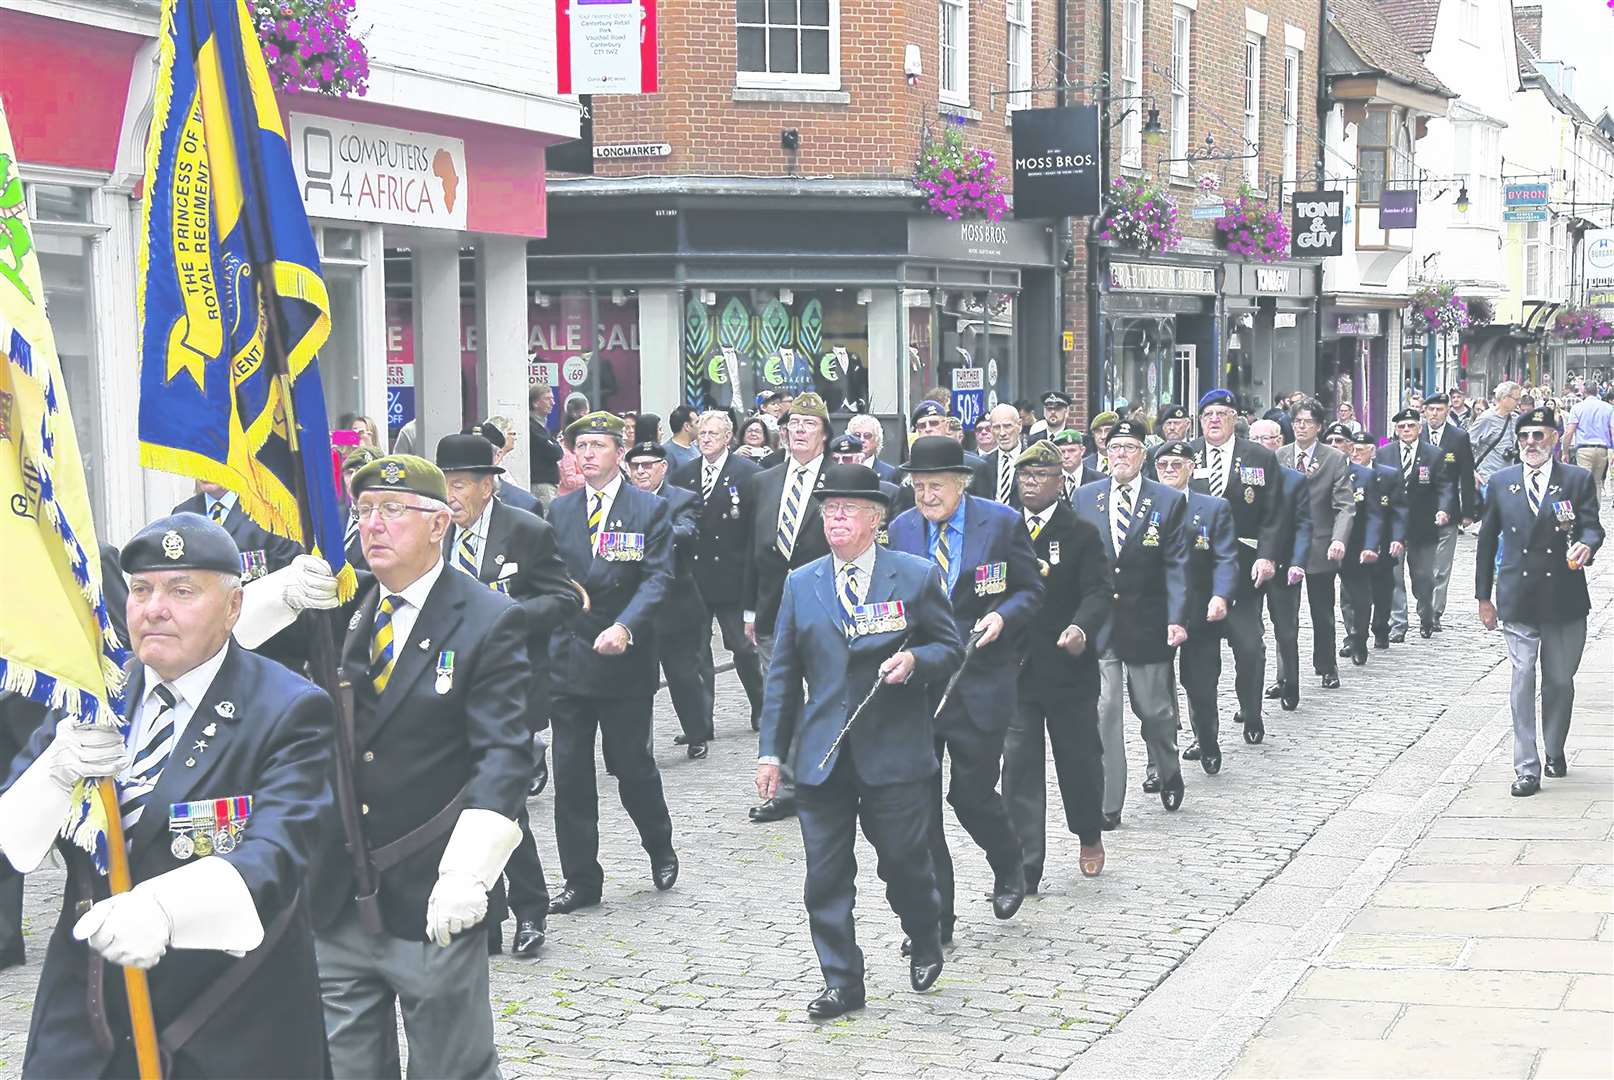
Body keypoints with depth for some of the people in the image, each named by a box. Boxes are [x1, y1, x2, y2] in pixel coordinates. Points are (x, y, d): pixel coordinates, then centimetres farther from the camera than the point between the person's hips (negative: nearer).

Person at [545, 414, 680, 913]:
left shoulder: (650, 510, -3)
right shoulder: (558, 511, 8)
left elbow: (658, 578, -12)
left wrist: (624, 627, -25)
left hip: (624, 661, -3)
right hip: (568, 660, 3)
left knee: (632, 767, 5)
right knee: (571, 774, 3)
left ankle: (660, 849, 32)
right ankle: (581, 881, 11)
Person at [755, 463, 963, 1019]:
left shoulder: (916, 576, 2)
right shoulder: (800, 584, 9)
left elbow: (951, 648, 7)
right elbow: (783, 673, 10)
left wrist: (915, 660, -16)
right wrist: (772, 749, 5)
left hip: (894, 750, -2)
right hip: (821, 753, 2)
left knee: (904, 861, 3)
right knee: (826, 873, 1)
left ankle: (925, 943, 33)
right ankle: (841, 982, 12)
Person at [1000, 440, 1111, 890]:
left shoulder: (1082, 534, -1)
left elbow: (1097, 592, -11)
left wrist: (1081, 627, -30)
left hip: (1069, 667, -2)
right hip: (1013, 667, 2)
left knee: (1079, 759, 11)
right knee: (1020, 766, -3)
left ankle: (1090, 836, 38)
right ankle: (1024, 870, -1)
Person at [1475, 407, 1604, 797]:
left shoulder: (1578, 480, 1)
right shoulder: (1502, 482, 6)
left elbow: (1592, 526, -4)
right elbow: (1487, 540, 10)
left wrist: (1586, 545, -30)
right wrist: (1484, 596, 9)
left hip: (1564, 599, 0)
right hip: (1517, 600, 0)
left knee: (1560, 680, 11)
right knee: (1522, 679, -6)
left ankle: (1555, 751, 33)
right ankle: (1526, 768, -4)